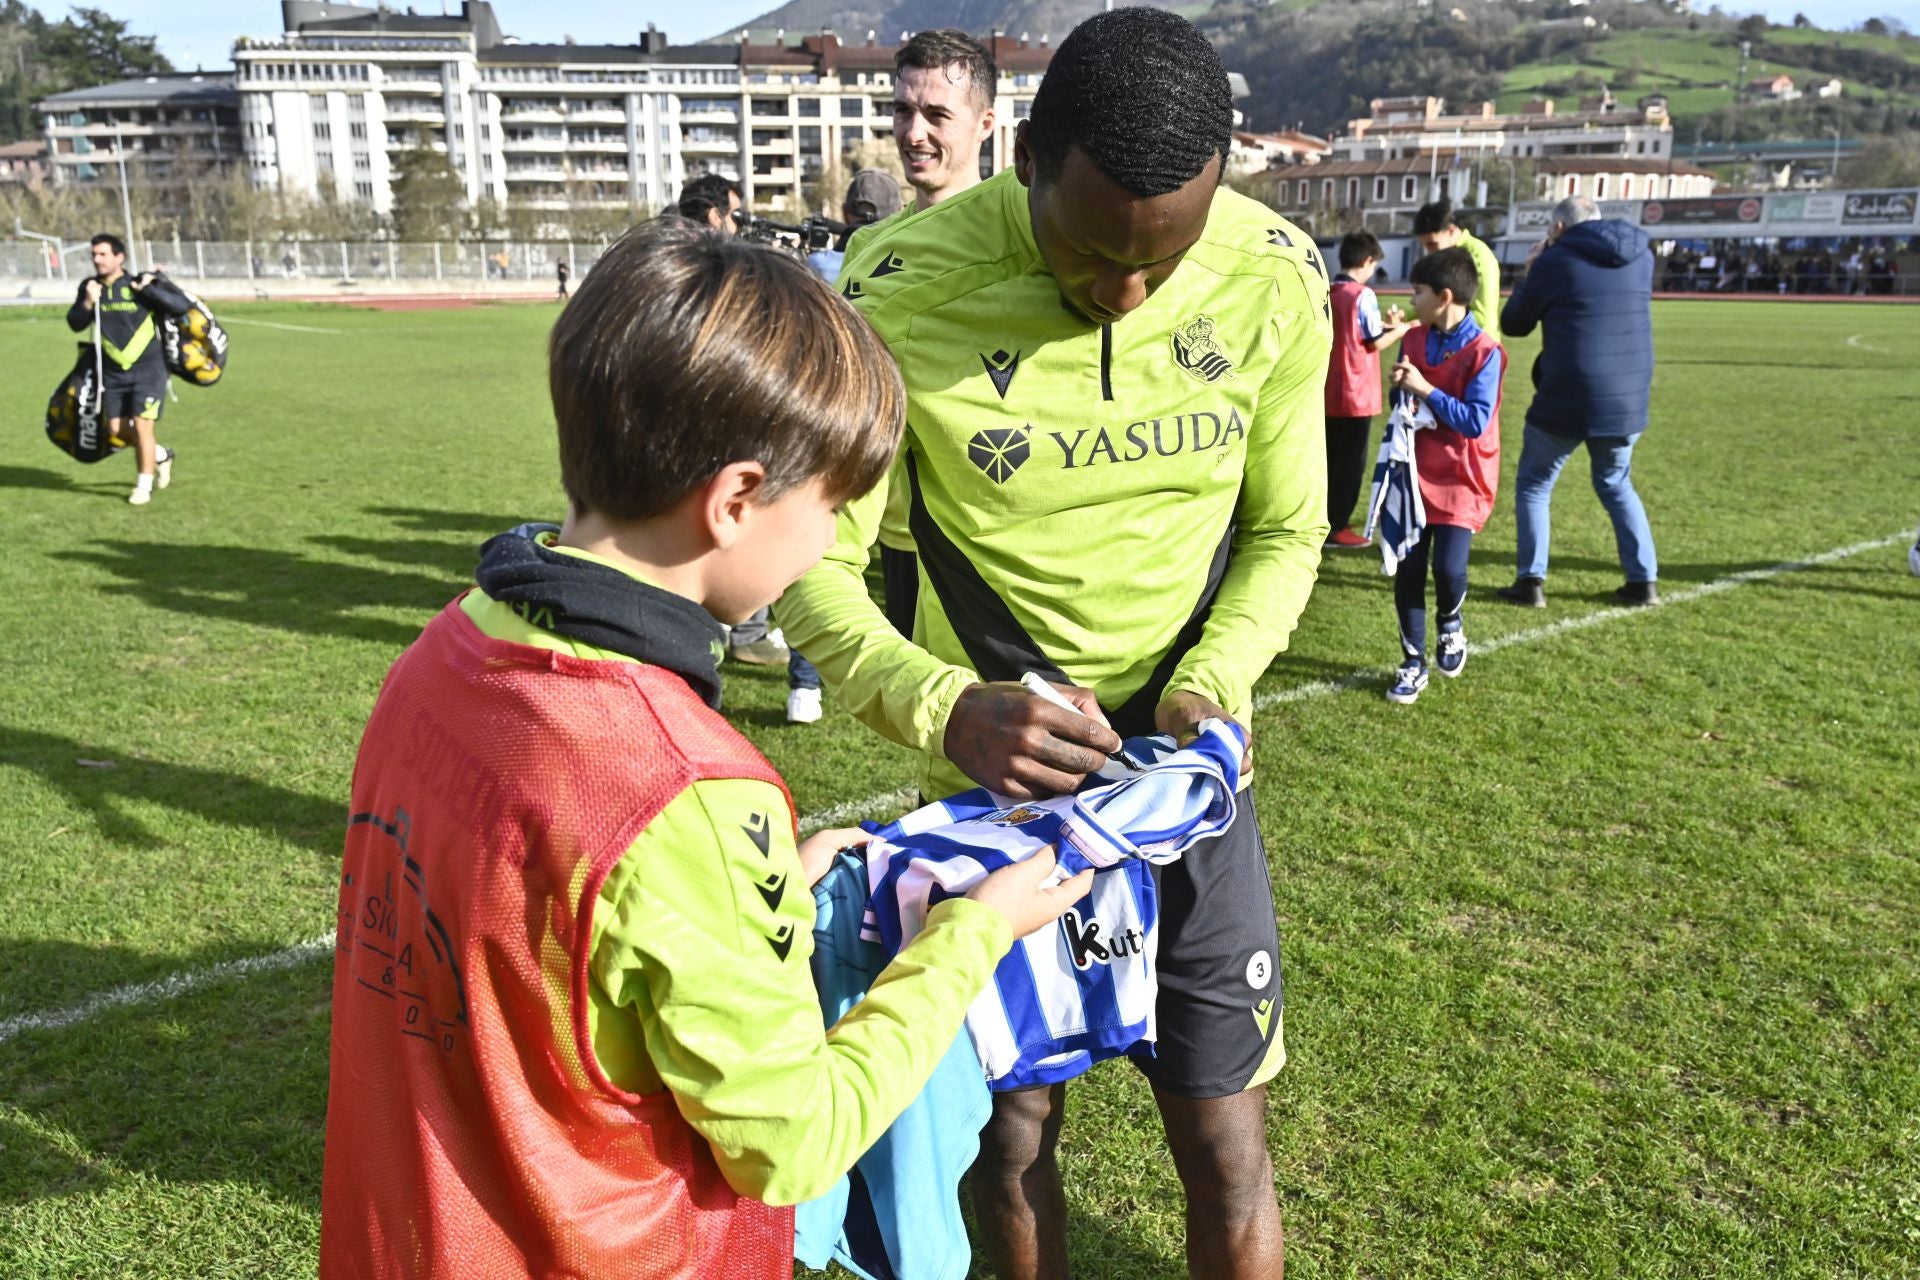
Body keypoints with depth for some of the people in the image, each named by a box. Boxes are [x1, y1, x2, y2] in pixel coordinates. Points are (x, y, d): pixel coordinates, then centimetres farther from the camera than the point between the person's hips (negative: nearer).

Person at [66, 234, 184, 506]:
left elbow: (181, 305, -18)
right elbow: (75, 324, 1)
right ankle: (161, 455, 33)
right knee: (116, 430, 7)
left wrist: (147, 289, -24)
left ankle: (143, 486, 5)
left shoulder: (142, 282, -10)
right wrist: (88, 302, -16)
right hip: (113, 373, 5)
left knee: (142, 426, -9)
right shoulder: (90, 287, 3)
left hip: (147, 370, -5)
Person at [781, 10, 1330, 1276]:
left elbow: (1286, 532, 2)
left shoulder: (1276, 279, -10)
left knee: (1229, 1156, 9)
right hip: (996, 777, -1)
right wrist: (944, 709, -31)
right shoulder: (904, 289, -19)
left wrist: (1209, 687, -16)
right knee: (1011, 1139, 15)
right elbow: (815, 564, -13)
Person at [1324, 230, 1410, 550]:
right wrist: (1402, 328, 5)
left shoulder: (1327, 294, 6)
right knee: (1352, 463, 3)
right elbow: (1376, 342, -11)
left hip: (1328, 394, 7)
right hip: (1356, 395, -7)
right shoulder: (1363, 295, -14)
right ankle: (1336, 527, 6)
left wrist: (1382, 323, 16)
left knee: (1330, 460, 15)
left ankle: (1323, 520, 21)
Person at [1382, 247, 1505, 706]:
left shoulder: (1484, 353, -14)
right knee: (1408, 571, 2)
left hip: (1460, 481, -4)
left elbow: (1475, 421, -20)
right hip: (1415, 474, 5)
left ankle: (1451, 625, 20)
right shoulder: (1413, 340, 3)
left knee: (1448, 569, -15)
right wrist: (1399, 389, -10)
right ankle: (1413, 661, 17)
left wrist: (1425, 389, -23)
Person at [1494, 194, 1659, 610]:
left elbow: (1514, 324, 2)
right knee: (1616, 485, 22)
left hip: (1568, 401, -5)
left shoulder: (1555, 261, -8)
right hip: (1628, 401, 5)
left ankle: (1530, 582, 6)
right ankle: (1644, 580, 17)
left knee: (1533, 485, 12)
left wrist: (1528, 276, 18)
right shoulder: (1641, 256, 8)